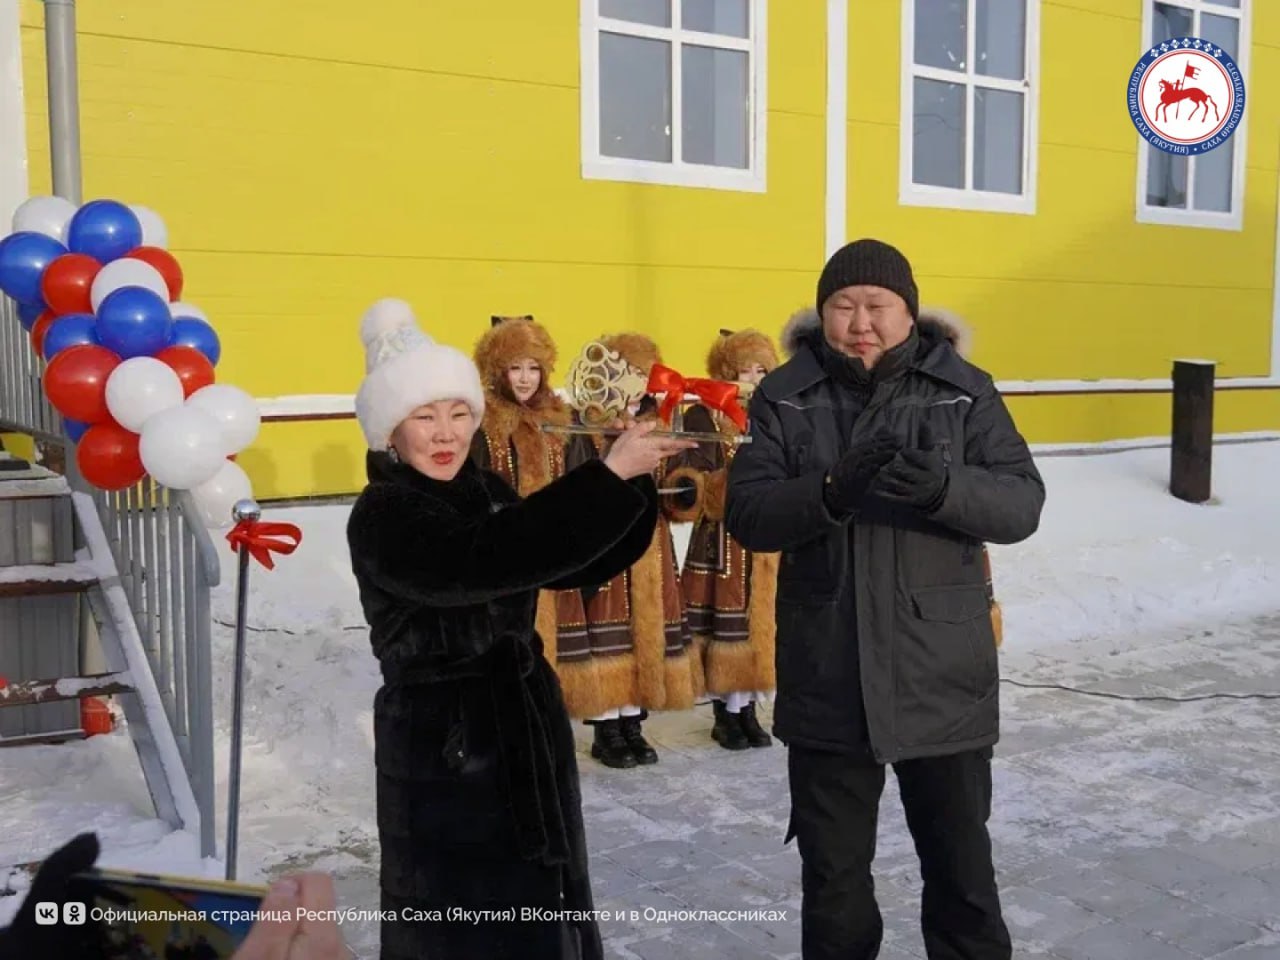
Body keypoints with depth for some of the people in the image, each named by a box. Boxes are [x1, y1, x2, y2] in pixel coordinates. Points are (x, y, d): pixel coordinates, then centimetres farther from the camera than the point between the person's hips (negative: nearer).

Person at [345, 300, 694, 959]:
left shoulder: (486, 492, 6)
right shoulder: (381, 517, -16)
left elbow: (574, 566, 10)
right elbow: (483, 562, -33)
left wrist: (639, 481, -5)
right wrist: (609, 475, -31)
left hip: (527, 730, 7)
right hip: (443, 748, -7)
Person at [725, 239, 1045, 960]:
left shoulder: (964, 390, -1)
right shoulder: (786, 397, 0)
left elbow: (1023, 503, -8)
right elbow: (745, 513, -8)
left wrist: (944, 488, -28)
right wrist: (828, 491, -27)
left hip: (942, 677, 0)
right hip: (827, 679, 1)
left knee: (961, 865, 16)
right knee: (832, 869, 17)